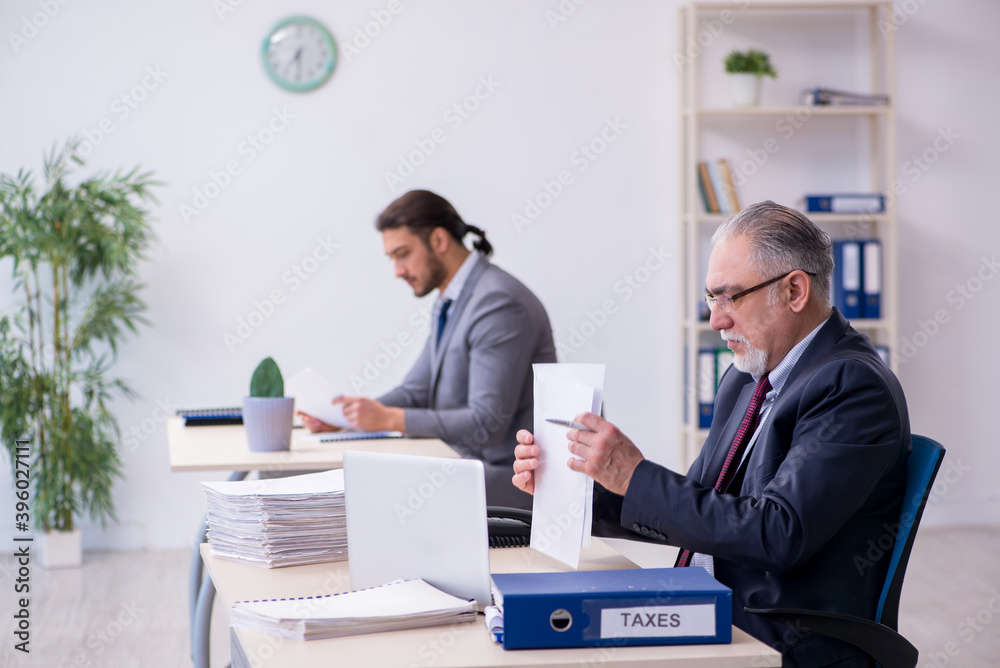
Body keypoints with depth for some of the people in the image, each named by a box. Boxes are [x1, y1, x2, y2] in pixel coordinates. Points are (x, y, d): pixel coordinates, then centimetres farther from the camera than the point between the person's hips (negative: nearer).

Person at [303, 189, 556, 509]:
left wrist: (388, 418, -23)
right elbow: (415, 392, 18)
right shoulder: (449, 302, 13)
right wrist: (343, 416, 3)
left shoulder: (499, 303, -20)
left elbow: (487, 425, -24)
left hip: (512, 481, -9)